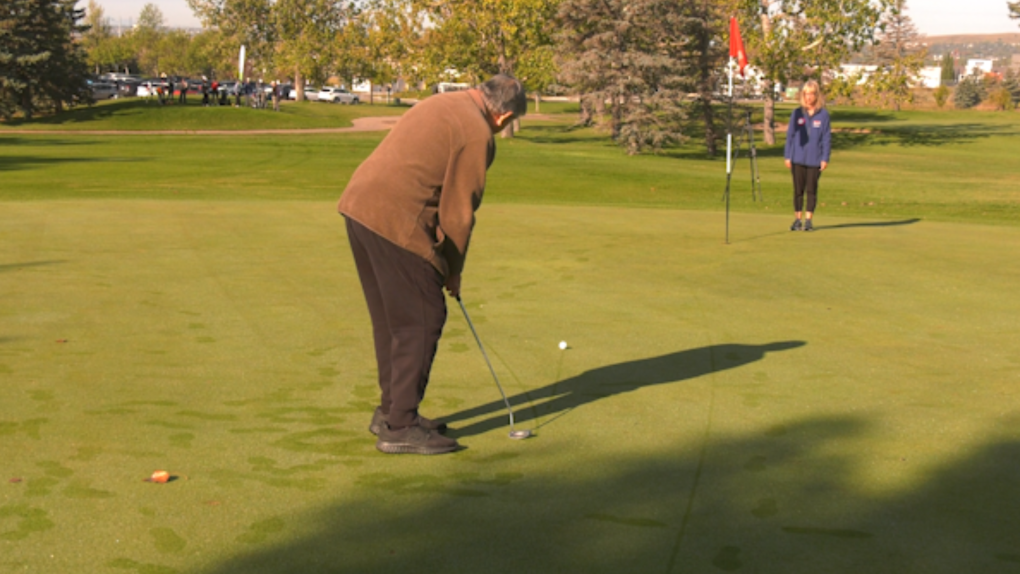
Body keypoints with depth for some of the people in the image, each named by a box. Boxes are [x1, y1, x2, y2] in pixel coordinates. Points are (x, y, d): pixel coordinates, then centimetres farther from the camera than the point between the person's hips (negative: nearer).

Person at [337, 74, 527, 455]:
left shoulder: (441, 106, 21)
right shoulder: (477, 134, -7)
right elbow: (458, 212, -6)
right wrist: (453, 271, 9)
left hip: (358, 203, 10)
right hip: (394, 220, -10)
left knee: (390, 319, 19)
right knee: (421, 320, -1)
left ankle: (391, 410, 29)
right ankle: (400, 427, 2)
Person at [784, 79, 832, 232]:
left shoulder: (823, 115, -1)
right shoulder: (797, 114, 3)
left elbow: (827, 138, 0)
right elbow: (790, 135, 6)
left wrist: (825, 159, -4)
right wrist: (787, 156, 2)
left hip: (815, 160, -1)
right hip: (798, 159, 1)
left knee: (811, 190, 3)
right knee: (798, 189, 6)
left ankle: (809, 219, 11)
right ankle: (797, 219, 14)